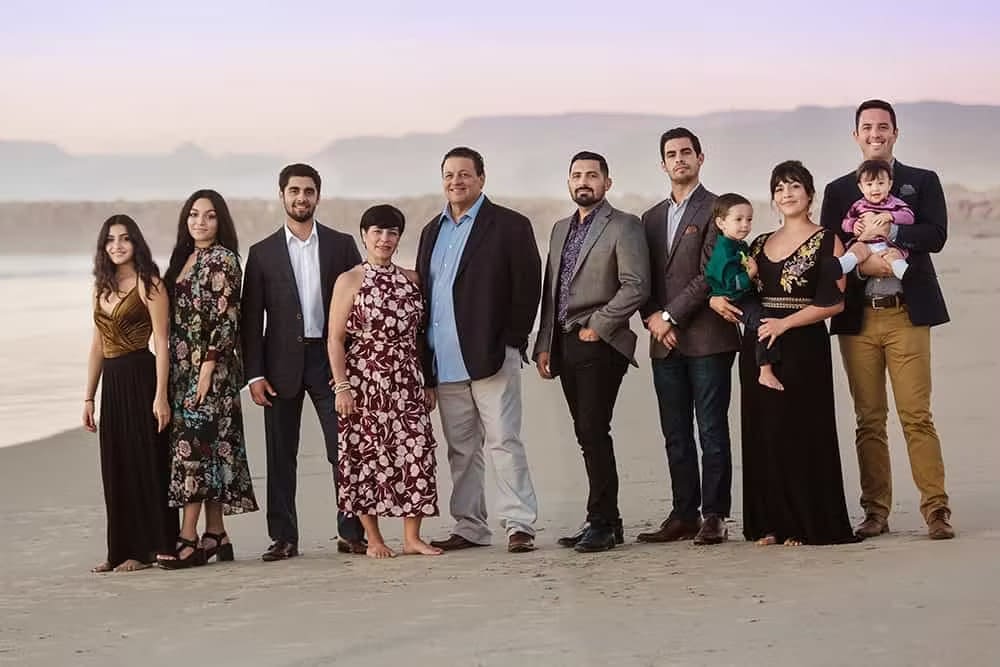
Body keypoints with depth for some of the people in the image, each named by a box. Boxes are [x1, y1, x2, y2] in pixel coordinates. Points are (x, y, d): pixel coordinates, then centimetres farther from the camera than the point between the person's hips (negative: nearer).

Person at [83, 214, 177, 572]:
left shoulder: (148, 284, -6)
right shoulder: (102, 287, 14)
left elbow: (162, 343, -11)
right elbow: (97, 345, 17)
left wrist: (161, 395, -17)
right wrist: (89, 396, 14)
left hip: (140, 378, -7)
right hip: (112, 382, 7)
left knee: (145, 463, -1)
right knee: (115, 468, 8)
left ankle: (147, 548, 6)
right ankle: (121, 549, 15)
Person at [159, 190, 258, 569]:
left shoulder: (222, 259, -7)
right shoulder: (183, 258, 16)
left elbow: (227, 317, -13)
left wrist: (208, 366, -18)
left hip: (210, 366, -8)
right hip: (183, 367, 8)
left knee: (194, 443, -11)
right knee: (210, 447, 8)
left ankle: (189, 538, -11)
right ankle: (216, 536, 10)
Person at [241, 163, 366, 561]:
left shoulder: (341, 245, 7)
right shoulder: (262, 253, 7)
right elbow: (251, 318, 4)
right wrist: (254, 374, -4)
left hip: (330, 359, 0)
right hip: (282, 364, 0)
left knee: (344, 449, -3)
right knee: (280, 455, 4)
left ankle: (351, 533, 4)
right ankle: (283, 538, 10)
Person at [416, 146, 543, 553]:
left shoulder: (509, 226, -1)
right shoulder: (432, 231, 18)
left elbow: (527, 287, -5)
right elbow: (422, 291, 18)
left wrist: (512, 341, -10)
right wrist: (425, 358, 11)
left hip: (491, 356, -6)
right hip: (445, 363, 6)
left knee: (503, 441, -7)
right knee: (461, 448, 9)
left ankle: (519, 525, -5)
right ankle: (469, 527, 15)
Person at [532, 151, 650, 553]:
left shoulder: (623, 227, -4)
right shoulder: (561, 229, 19)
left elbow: (636, 286, -14)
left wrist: (597, 327, -14)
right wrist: (544, 345, 13)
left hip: (600, 344, -7)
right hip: (565, 346, 7)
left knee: (594, 432, -11)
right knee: (587, 435, 8)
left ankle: (602, 523, -6)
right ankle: (607, 521, 13)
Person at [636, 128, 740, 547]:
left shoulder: (715, 210, -2)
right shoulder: (652, 218, 19)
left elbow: (711, 273, -11)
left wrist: (670, 315, -12)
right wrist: (651, 318, -2)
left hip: (707, 338, -6)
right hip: (665, 340, 6)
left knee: (712, 430, -4)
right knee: (675, 434, 7)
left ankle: (714, 516, -1)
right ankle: (684, 515, 12)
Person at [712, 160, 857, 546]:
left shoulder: (826, 242, 0)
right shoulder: (760, 245, 16)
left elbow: (834, 301, -8)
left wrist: (785, 323, -15)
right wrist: (717, 299, 2)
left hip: (803, 346, -5)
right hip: (759, 349, 6)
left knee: (800, 431, -4)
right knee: (763, 433, 4)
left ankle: (807, 524, 2)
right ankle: (771, 524, 10)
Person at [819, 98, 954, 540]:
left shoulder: (923, 182, 9)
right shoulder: (838, 191, 14)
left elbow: (936, 236, -5)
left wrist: (889, 230, -16)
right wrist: (862, 264, -12)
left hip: (906, 313, -2)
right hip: (857, 318, 2)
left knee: (917, 415, -7)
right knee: (869, 420, 5)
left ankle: (936, 509, -3)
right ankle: (876, 512, 10)